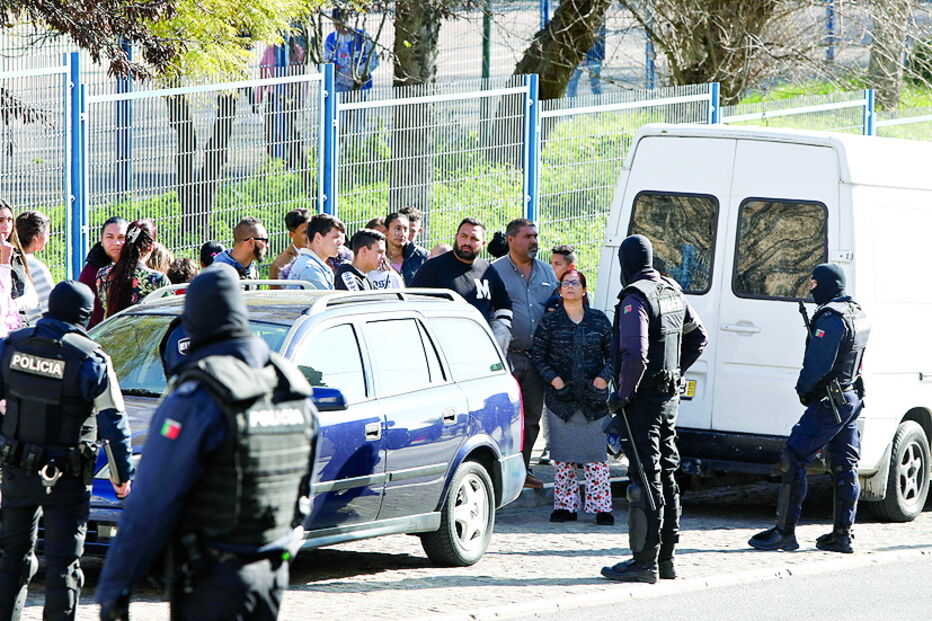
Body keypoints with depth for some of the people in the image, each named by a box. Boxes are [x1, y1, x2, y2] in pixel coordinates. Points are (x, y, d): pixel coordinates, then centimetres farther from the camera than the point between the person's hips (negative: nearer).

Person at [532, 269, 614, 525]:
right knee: (562, 456, 0)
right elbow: (537, 356, 8)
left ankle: (601, 507, 0)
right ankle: (565, 506, 7)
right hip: (561, 397, 0)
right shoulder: (549, 322, 7)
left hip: (593, 397, 0)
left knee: (595, 455, -3)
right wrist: (552, 378, -7)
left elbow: (612, 354, 12)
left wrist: (605, 376, -4)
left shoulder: (599, 320, 9)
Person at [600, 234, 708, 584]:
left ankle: (644, 562, -8)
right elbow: (699, 338, 24)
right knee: (665, 476, 15)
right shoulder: (672, 293, 12)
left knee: (645, 478, -8)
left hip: (643, 398, -9)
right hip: (669, 396, 9)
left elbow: (635, 354, -27)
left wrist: (622, 394, -17)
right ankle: (665, 558, 21)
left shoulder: (635, 299, -16)